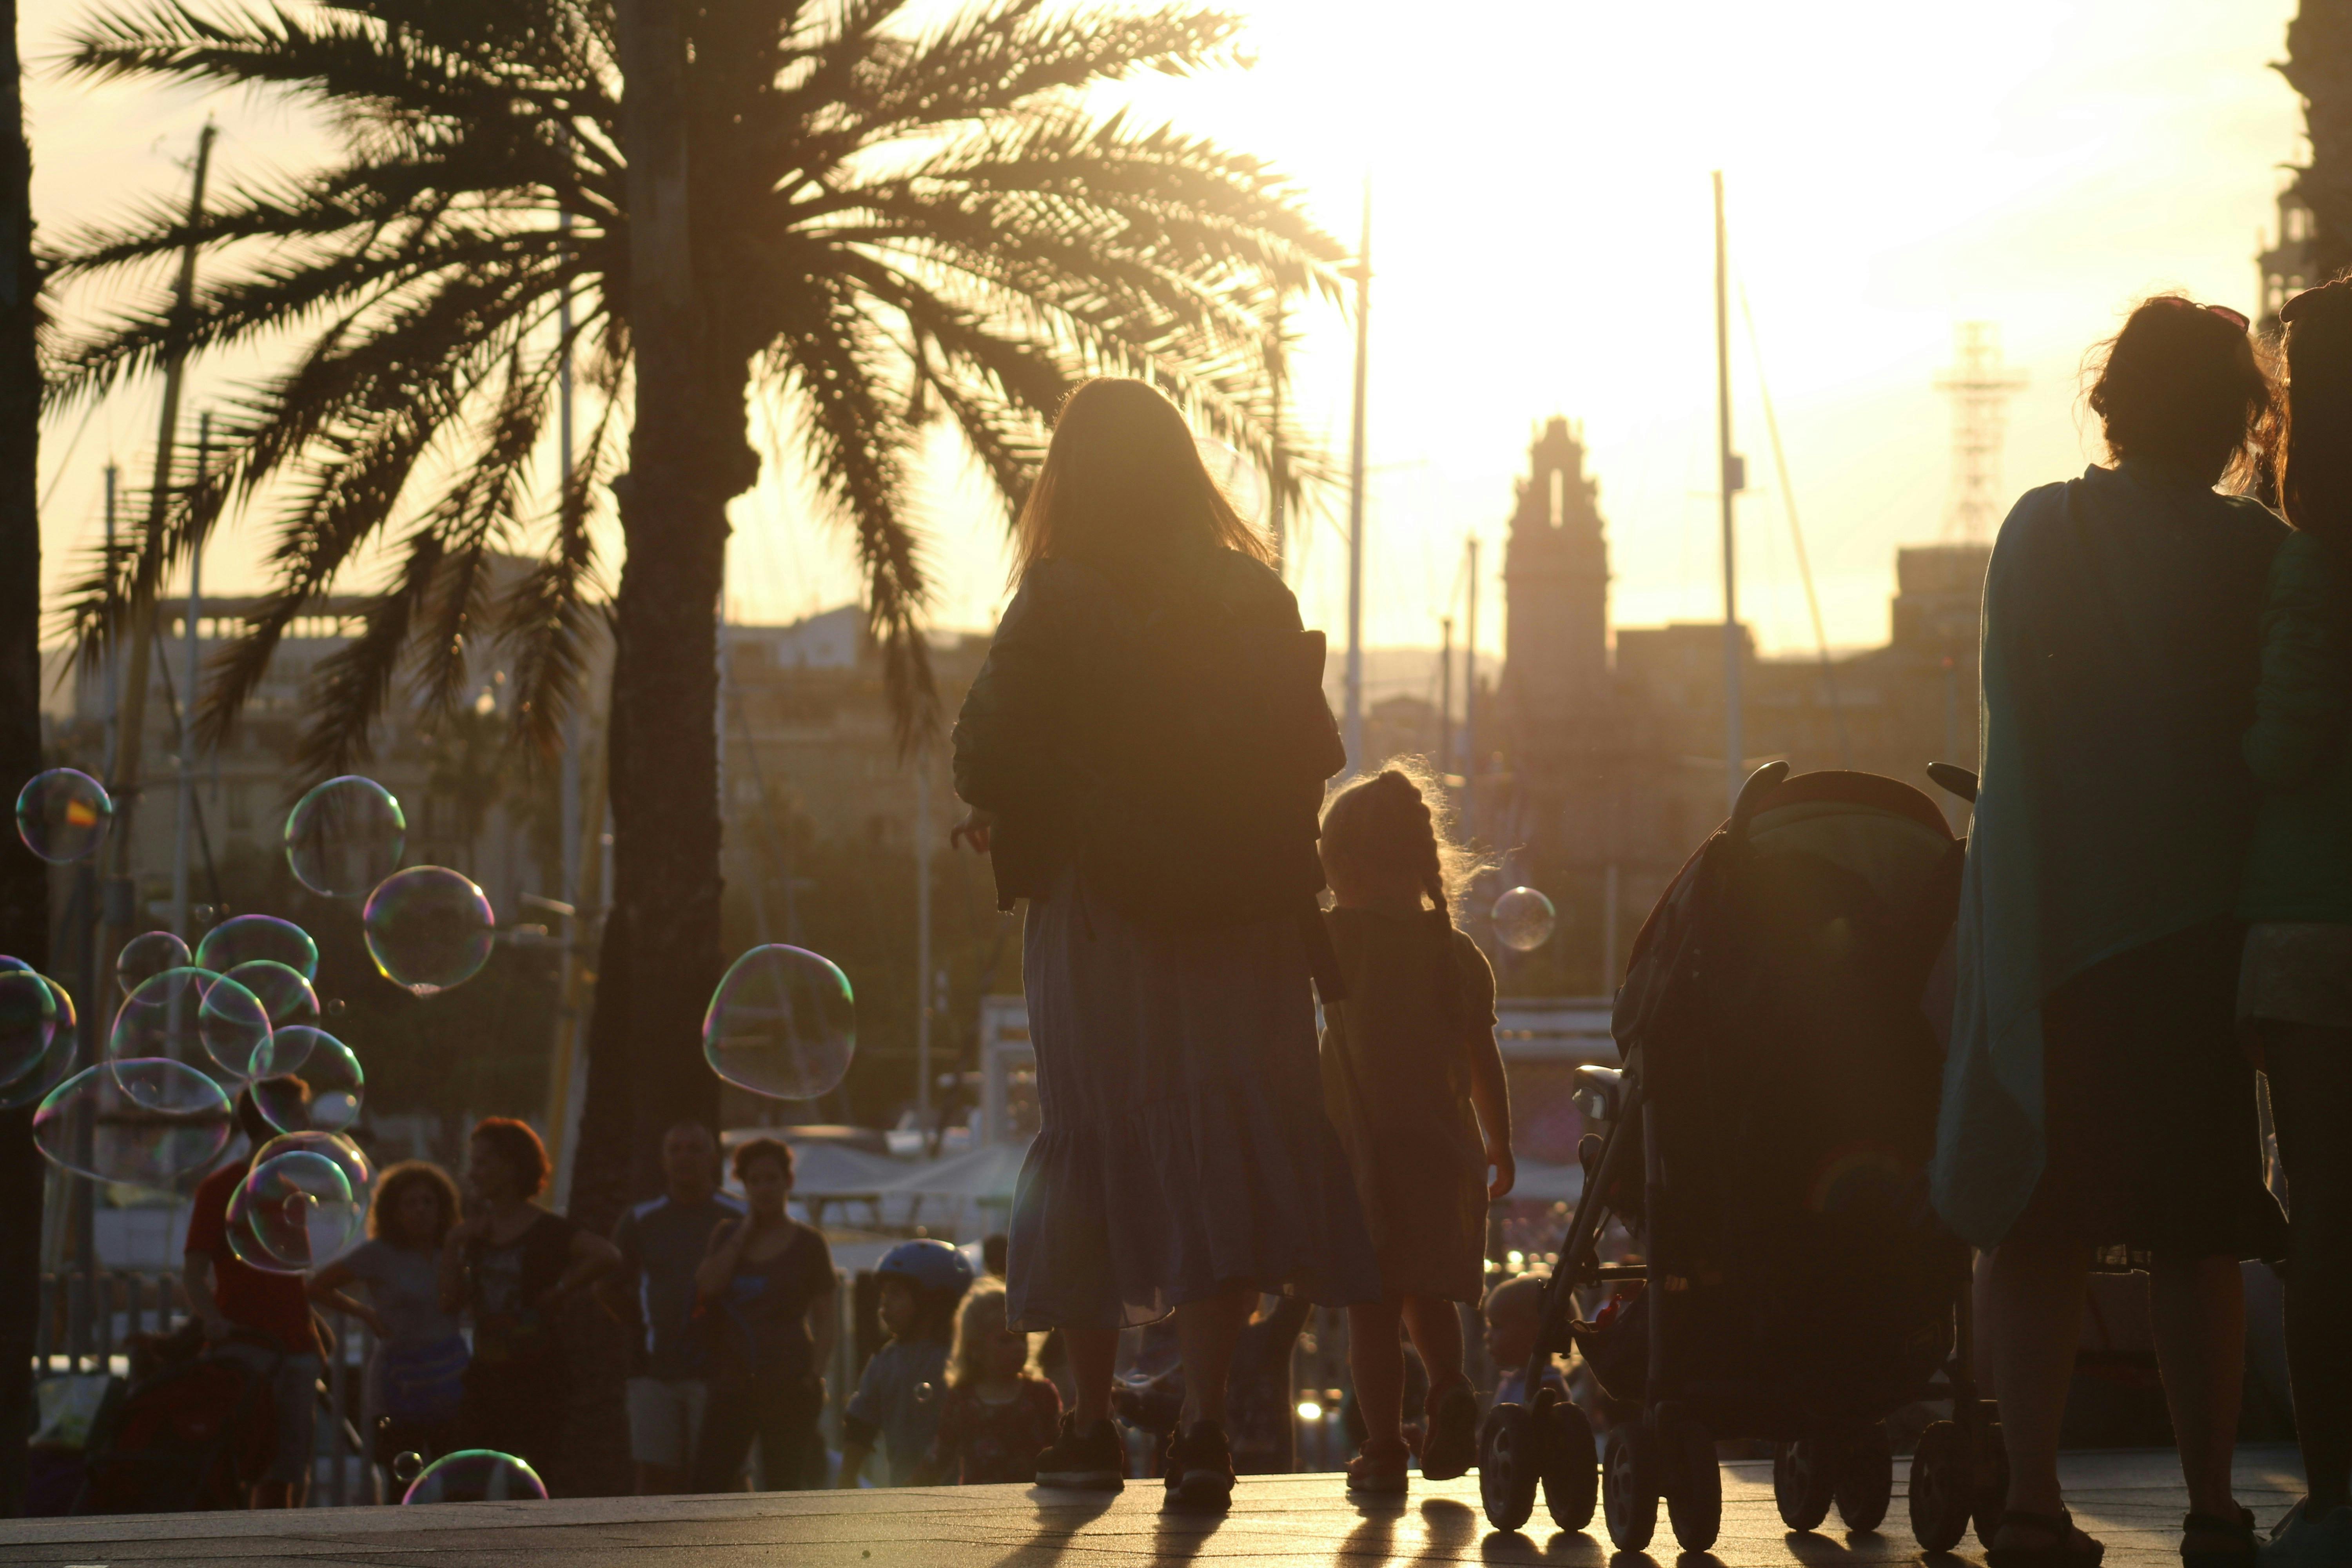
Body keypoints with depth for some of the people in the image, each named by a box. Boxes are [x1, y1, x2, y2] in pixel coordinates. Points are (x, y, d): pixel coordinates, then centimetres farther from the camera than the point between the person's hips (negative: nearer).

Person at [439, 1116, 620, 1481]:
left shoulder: (546, 1230, -8)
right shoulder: (477, 1229, 11)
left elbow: (608, 1255, -24)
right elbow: (451, 1300, 6)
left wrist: (559, 1293, -18)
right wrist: (453, 1245, 0)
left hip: (536, 1376, -6)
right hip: (486, 1378, 6)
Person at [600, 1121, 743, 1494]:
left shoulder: (737, 1221, 3)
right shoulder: (641, 1221, 11)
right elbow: (607, 1288, 19)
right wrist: (646, 1328, 12)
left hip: (714, 1370, -2)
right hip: (655, 1369, 2)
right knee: (653, 1475, -2)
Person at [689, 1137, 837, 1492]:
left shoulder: (808, 1245, 5)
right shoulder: (726, 1236, 14)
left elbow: (824, 1319, 2)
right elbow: (707, 1284, -4)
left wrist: (815, 1374, -11)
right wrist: (741, 1236, -3)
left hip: (787, 1386, -3)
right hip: (732, 1381, 3)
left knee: (782, 1490, -1)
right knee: (709, 1480, -8)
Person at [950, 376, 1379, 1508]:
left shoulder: (1056, 606, -7)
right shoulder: (1257, 600, 2)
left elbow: (985, 756, -11)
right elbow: (1315, 754, 4)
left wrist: (1023, 828, 9)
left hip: (1098, 912, -2)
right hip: (1243, 921, 2)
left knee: (1096, 1147, 8)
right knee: (1226, 1151, 1)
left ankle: (1092, 1425, 13)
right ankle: (1206, 1423, -10)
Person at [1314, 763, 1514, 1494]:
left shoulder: (1340, 936, -8)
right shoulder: (1459, 952, 4)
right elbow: (1485, 1062, 8)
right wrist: (1499, 1146, 19)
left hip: (1365, 1150, -4)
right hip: (1445, 1148, 4)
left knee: (1372, 1306, 1)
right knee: (1429, 1292, 20)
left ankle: (1383, 1448, -1)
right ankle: (1450, 1387, -3)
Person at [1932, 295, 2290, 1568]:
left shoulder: (2043, 532, 0)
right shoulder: (2262, 555, -4)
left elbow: (2017, 729, 2)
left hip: (2046, 921, 1)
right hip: (2202, 925, 0)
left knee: (2040, 1225, 4)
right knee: (2192, 1233, 6)